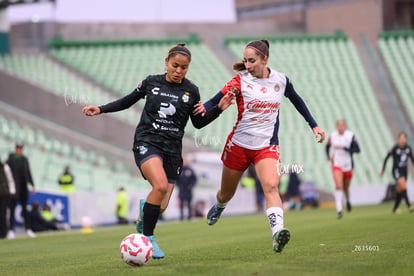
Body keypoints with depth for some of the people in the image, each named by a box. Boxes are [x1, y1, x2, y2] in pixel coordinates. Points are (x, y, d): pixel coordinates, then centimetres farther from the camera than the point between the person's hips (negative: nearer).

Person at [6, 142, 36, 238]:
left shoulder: (25, 159, 11)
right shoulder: (10, 159, -3)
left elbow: (28, 173, 15)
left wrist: (32, 185, 10)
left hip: (23, 187, 5)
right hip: (14, 188, -5)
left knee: (25, 208, 8)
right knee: (12, 208, -6)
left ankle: (28, 229, 11)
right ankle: (11, 230, -7)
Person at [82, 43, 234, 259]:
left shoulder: (191, 91, 4)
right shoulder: (151, 82, 3)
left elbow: (198, 122, 12)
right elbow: (128, 101, 17)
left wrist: (219, 108, -2)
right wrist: (101, 109, 8)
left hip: (172, 148, 3)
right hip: (147, 142, -3)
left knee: (160, 208, -3)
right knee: (161, 185, -30)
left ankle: (144, 212, 36)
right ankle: (147, 238, -15)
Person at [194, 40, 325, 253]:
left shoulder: (281, 80, 1)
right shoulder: (241, 80, -8)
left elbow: (297, 101, 20)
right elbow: (218, 99, -18)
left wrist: (314, 125, 23)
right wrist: (204, 108, -40)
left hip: (267, 146, 0)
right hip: (238, 145, 0)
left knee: (271, 187, -25)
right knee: (226, 194, 15)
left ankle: (277, 234, -39)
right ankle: (218, 208, 52)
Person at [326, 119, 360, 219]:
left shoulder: (350, 136, -9)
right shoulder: (332, 136, -1)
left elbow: (357, 150, -14)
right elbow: (327, 146, 18)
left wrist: (344, 148, -24)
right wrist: (328, 156, 0)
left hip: (348, 165, 0)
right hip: (336, 164, 0)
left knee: (346, 188, 14)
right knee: (338, 186, -18)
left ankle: (348, 200, 49)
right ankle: (339, 210, -18)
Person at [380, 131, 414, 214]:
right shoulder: (394, 149, -12)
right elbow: (386, 158, -5)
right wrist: (383, 170, -5)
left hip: (404, 170, 6)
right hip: (397, 170, -6)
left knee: (400, 190, 9)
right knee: (403, 186, -22)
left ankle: (395, 208, 22)